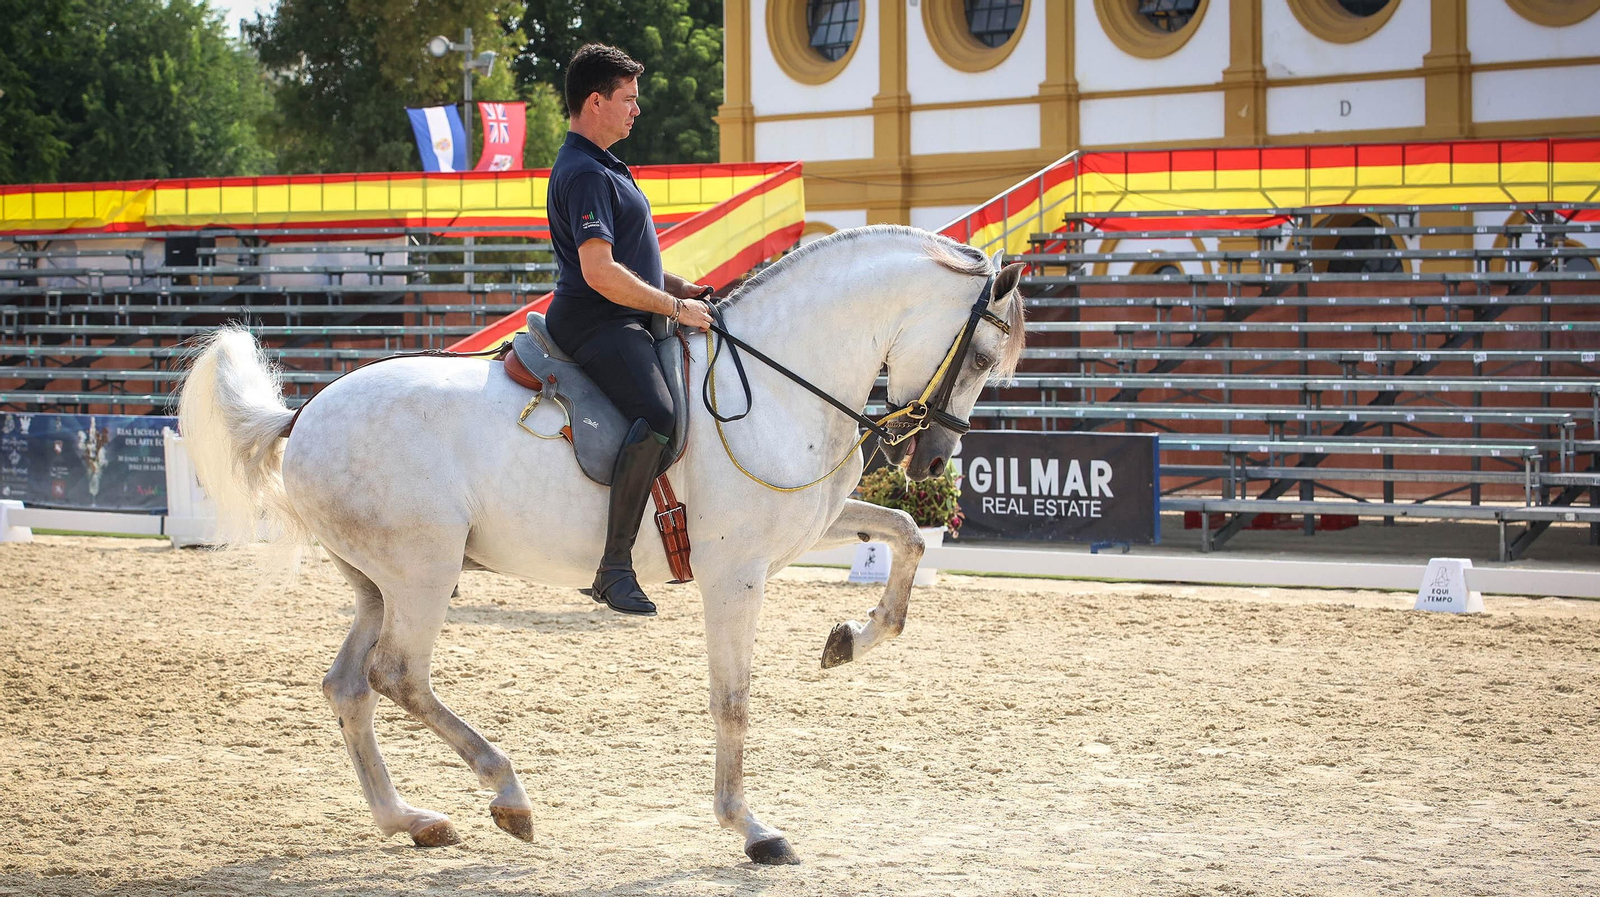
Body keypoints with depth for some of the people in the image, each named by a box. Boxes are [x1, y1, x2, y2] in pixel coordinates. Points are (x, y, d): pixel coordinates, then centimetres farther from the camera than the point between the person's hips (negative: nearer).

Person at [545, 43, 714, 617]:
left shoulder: (602, 165, 21)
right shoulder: (584, 173, -14)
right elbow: (600, 272, -24)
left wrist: (684, 289, 16)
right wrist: (675, 306, -18)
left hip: (626, 321, 11)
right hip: (596, 325, -11)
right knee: (658, 414, -32)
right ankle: (615, 567, -33)